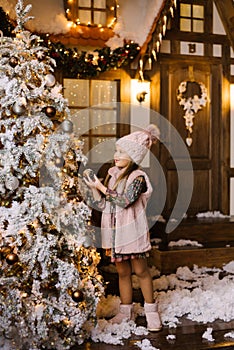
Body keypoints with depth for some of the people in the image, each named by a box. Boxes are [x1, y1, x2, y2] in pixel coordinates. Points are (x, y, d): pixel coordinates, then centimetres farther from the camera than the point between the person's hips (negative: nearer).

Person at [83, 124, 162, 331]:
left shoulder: (138, 177, -10)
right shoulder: (112, 174, 8)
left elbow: (124, 201, -23)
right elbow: (102, 205, 9)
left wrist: (101, 187, -19)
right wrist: (93, 187, -5)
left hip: (132, 230, -5)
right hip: (114, 231, 5)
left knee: (140, 270, 5)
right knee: (122, 271, 13)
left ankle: (151, 310, 19)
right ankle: (126, 310, 24)